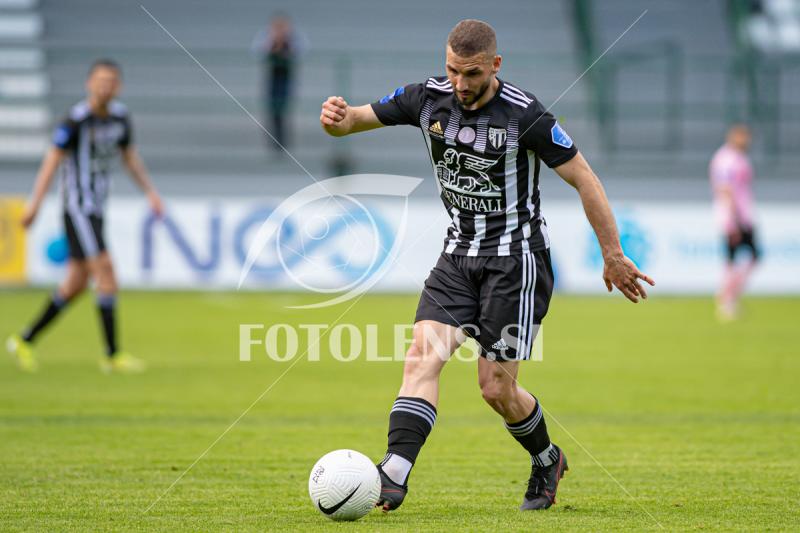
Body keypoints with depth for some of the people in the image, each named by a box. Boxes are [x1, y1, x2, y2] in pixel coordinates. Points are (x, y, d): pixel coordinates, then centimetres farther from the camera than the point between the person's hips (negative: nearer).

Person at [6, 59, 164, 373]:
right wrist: (35, 204, -18)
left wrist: (151, 193, 9)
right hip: (78, 206, -8)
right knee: (105, 270, -15)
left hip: (96, 208, 8)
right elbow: (53, 159, -14)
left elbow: (130, 158, 19)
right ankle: (112, 355, -12)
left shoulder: (120, 116, 8)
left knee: (77, 283, 10)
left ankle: (25, 341, 21)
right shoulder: (77, 119, -13)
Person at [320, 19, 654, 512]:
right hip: (459, 255, 5)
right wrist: (336, 117, -25)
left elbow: (583, 178, -11)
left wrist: (614, 257, -7)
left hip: (517, 257, -5)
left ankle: (547, 461, 27)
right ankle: (393, 476, -22)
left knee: (497, 389, -2)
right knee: (423, 356, -16)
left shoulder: (524, 114, -18)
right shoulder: (429, 98, -4)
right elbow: (352, 121, 1)